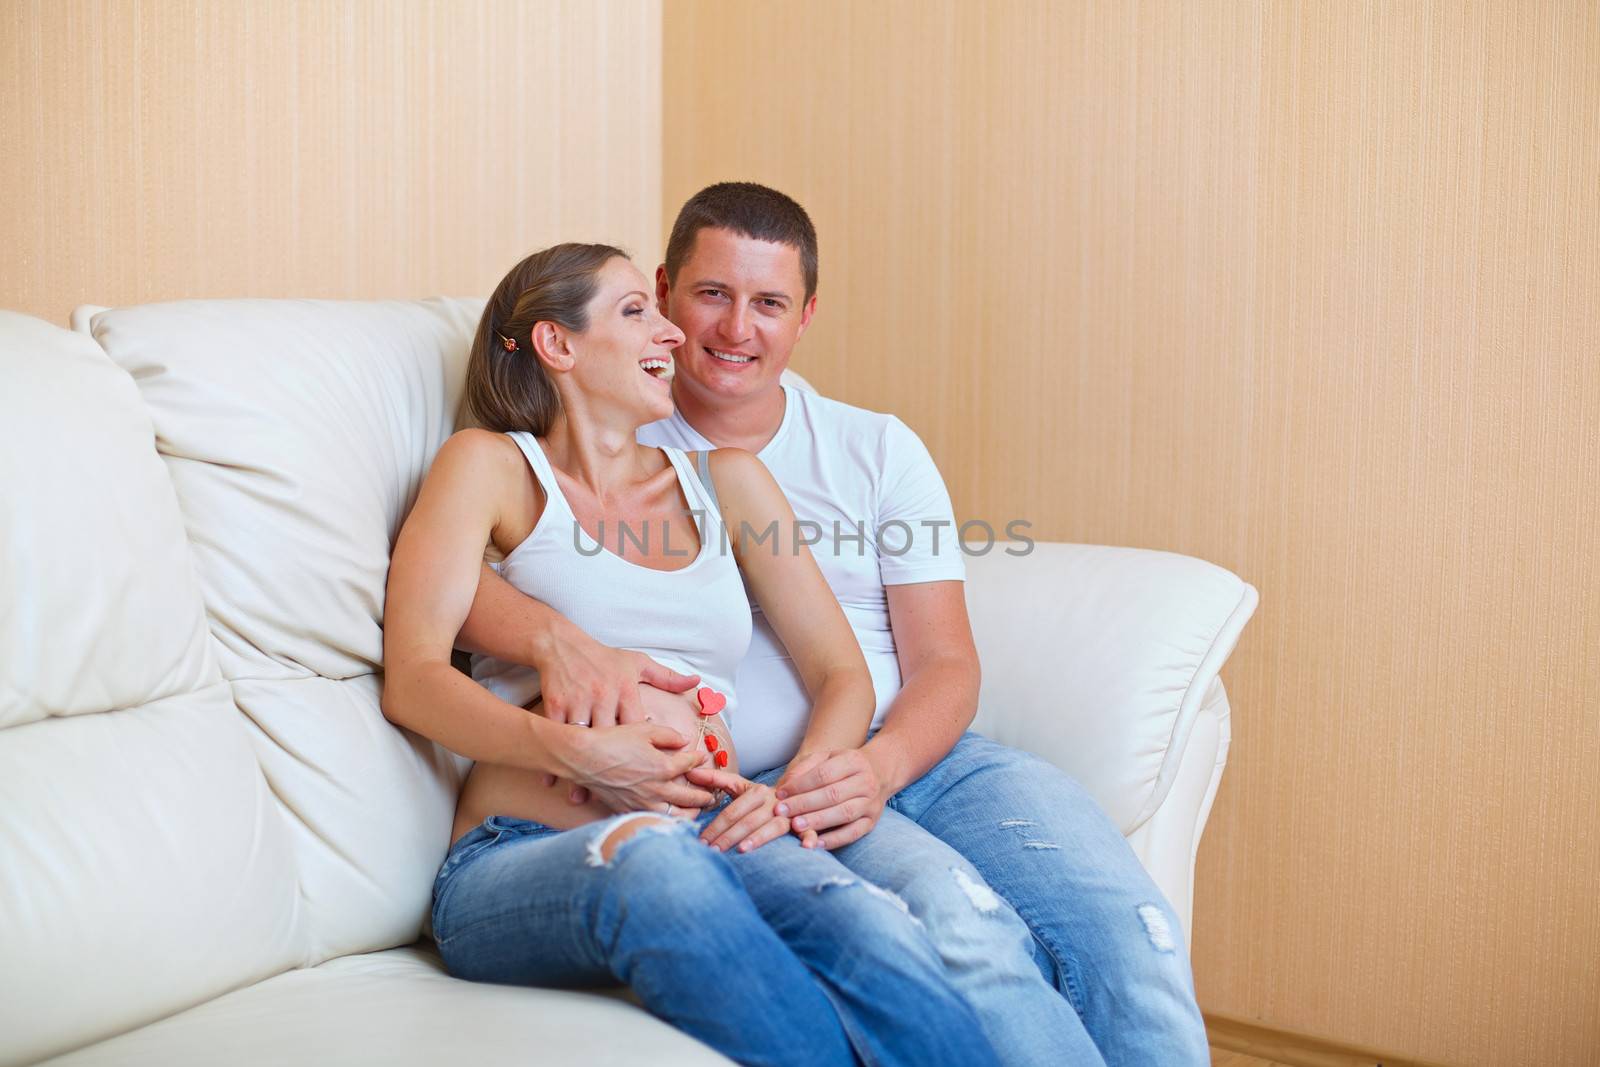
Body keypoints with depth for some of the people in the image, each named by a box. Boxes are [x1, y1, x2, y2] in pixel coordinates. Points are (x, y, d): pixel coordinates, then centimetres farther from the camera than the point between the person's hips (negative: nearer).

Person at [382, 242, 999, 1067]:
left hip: (711, 841, 3)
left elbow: (842, 676, 19)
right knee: (646, 858, -40)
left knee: (863, 925, -33)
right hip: (522, 859, -2)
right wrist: (575, 753, -15)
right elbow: (411, 680, 1)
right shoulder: (492, 466, 13)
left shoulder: (724, 479, 24)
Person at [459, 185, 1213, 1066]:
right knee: (962, 926, -34)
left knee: (1130, 929, -25)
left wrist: (879, 765, -13)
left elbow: (945, 662, 10)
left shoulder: (877, 450, 17)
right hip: (753, 793, -3)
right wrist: (555, 636, -27)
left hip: (921, 757, 4)